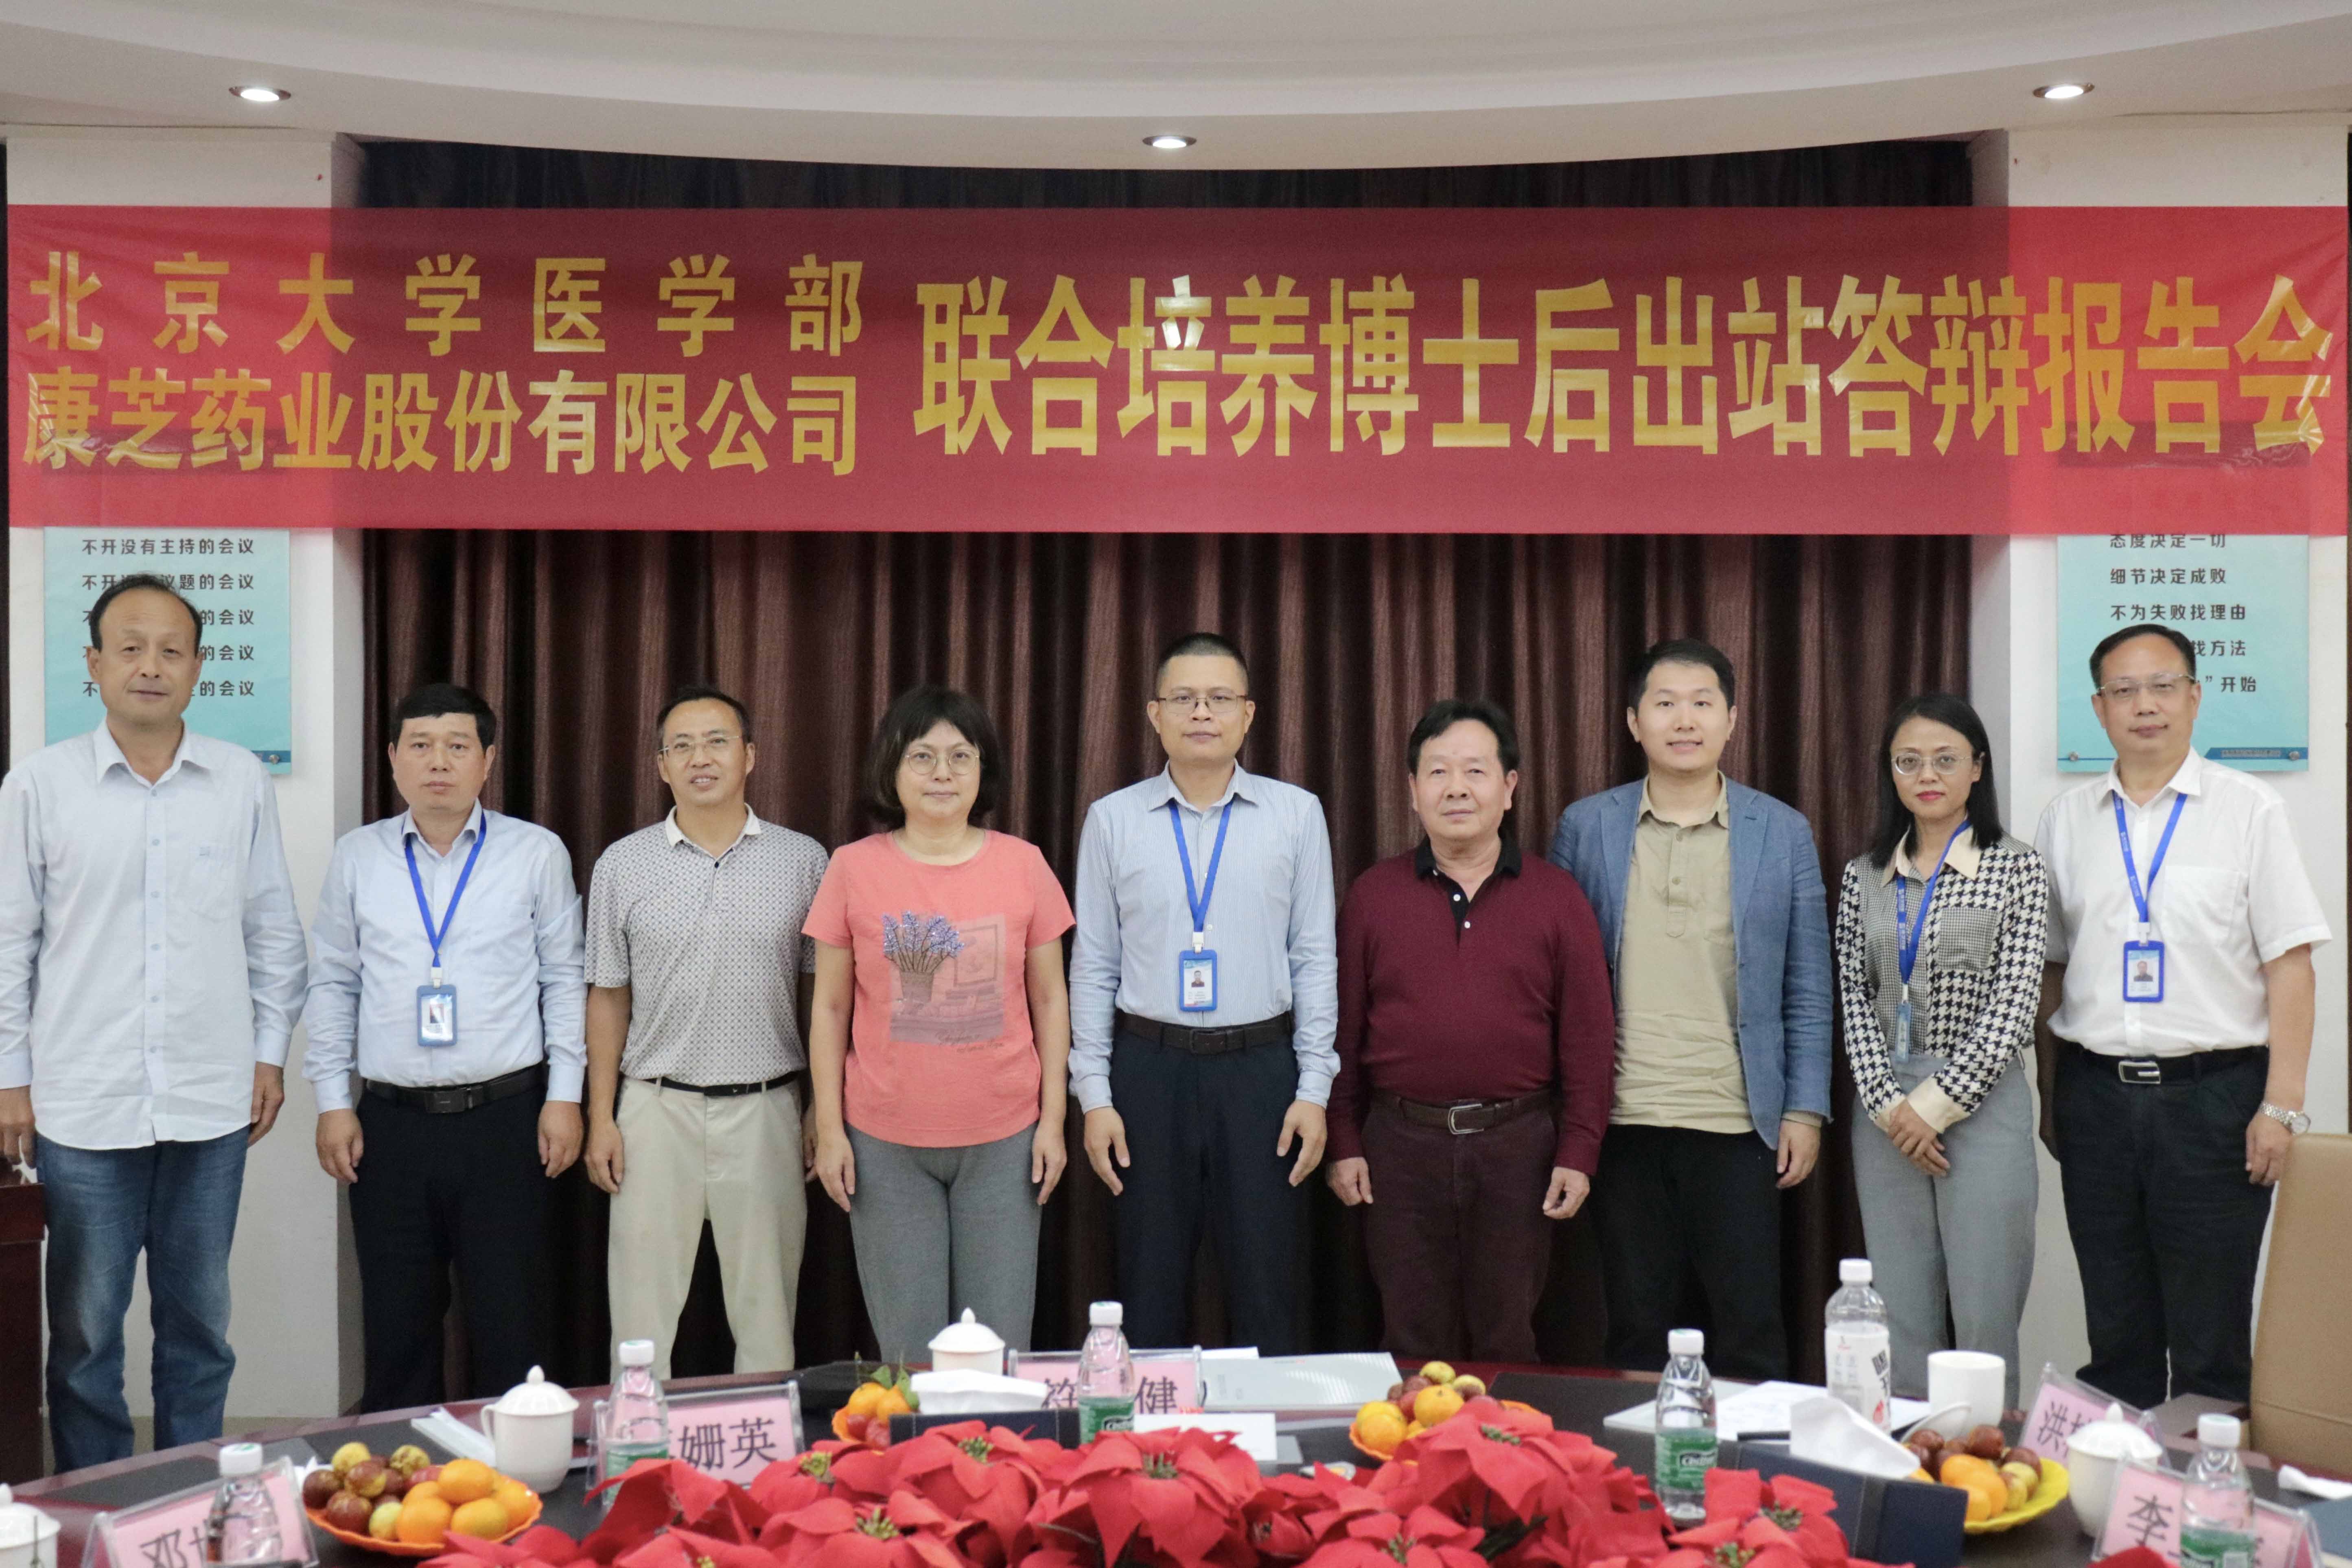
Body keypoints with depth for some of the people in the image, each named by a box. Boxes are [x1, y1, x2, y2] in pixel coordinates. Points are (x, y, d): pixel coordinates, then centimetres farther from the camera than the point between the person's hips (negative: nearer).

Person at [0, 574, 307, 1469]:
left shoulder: (242, 782, 3)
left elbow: (274, 931, 9)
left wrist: (270, 1054, 7)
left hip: (211, 1102, 2)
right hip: (83, 1104, -1)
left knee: (199, 1320, 12)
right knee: (85, 1329, 7)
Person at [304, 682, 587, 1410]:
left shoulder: (538, 853, 2)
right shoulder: (357, 857, 7)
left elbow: (565, 978, 5)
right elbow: (333, 982, 11)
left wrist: (564, 1095, -1)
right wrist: (333, 1102, 5)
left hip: (505, 1117, -2)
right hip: (390, 1121, 2)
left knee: (508, 1324, 2)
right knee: (396, 1328, 8)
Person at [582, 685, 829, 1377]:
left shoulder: (802, 861, 2)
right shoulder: (623, 866, 3)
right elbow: (608, 998, 7)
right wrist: (601, 1118, 2)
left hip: (765, 1110, 0)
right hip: (657, 1108, 0)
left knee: (767, 1307, 7)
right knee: (643, 1301, 4)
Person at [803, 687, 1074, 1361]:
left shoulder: (1023, 864, 2)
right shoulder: (854, 868, 0)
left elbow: (1050, 999, 6)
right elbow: (830, 1008, 4)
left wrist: (1054, 1118, 2)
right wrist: (830, 1129, 0)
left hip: (1003, 1139, 1)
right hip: (886, 1142, 0)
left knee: (999, 1344, 4)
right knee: (908, 1348, 5)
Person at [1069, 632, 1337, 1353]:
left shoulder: (1296, 814, 3)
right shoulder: (1112, 819, 3)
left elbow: (1315, 959, 3)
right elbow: (1093, 965, 4)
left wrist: (1314, 1089, -2)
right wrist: (1094, 1096, 0)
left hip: (1261, 1069, 0)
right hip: (1148, 1068, 0)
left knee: (1266, 1290, 5)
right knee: (1150, 1296, 9)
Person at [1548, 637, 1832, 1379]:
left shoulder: (1783, 833, 4)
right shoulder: (1585, 827, 5)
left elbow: (1807, 989, 7)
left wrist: (1806, 1110, 1)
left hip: (1738, 1121, 0)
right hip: (1622, 1120, 1)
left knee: (1748, 1330, 4)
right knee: (1636, 1328, 9)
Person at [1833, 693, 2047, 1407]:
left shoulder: (2016, 870, -1)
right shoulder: (1863, 878, 9)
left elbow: (2013, 1007, -7)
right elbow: (1854, 1000, 5)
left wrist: (1937, 1103, -11)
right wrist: (1887, 1104, -7)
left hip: (1982, 1103, -3)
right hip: (1885, 1110, 3)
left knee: (1984, 1316, -2)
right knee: (1899, 1315, 7)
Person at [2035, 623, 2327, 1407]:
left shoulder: (2249, 808, -2)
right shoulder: (2066, 819, 8)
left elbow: (2288, 963, -5)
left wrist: (2281, 1106, -10)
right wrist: (2050, 1094, 10)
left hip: (2212, 1093, -3)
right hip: (2096, 1094, 3)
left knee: (2211, 1341, 3)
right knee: (2116, 1334, 12)